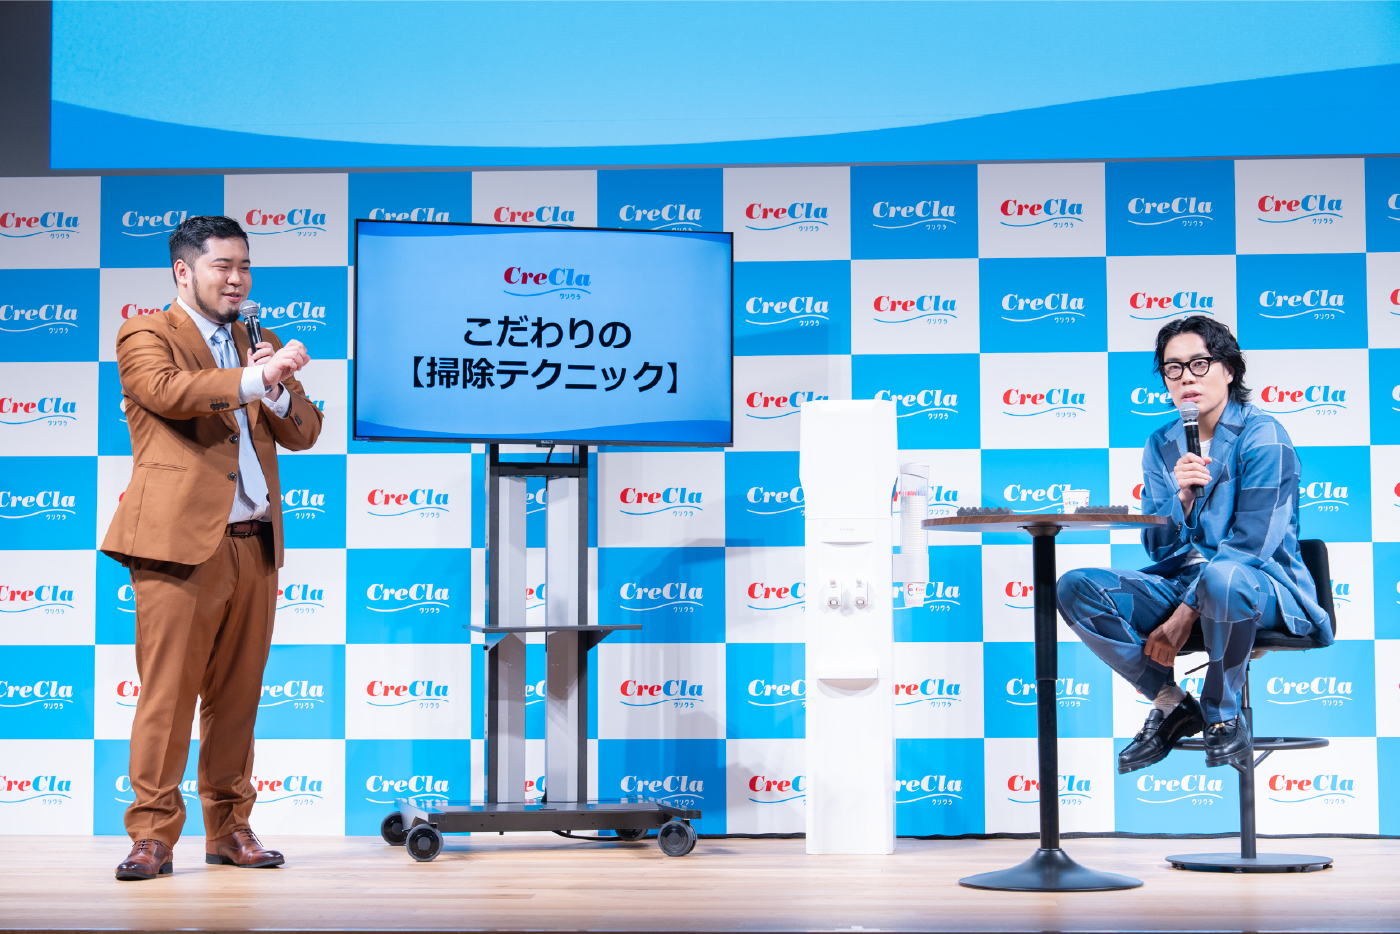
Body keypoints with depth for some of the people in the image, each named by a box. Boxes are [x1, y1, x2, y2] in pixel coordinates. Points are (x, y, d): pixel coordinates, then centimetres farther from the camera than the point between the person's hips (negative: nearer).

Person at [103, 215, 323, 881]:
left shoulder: (260, 347, 22)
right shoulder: (145, 338, 4)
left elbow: (303, 433, 13)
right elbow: (169, 390, -17)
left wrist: (276, 388, -7)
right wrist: (253, 380, -26)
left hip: (253, 548, 6)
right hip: (180, 542, -5)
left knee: (237, 697, 8)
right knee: (167, 694, -7)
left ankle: (229, 829, 16)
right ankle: (152, 835, -1)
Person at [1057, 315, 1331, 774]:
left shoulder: (1261, 435, -9)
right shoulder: (1161, 446, 8)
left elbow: (1252, 541, -17)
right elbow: (1158, 549, 4)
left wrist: (1185, 615, -22)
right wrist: (1180, 497, -18)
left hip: (1265, 585, -5)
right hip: (1182, 582, 6)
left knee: (1221, 578, -42)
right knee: (1075, 588, -17)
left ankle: (1223, 715, -17)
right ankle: (1172, 704, -6)